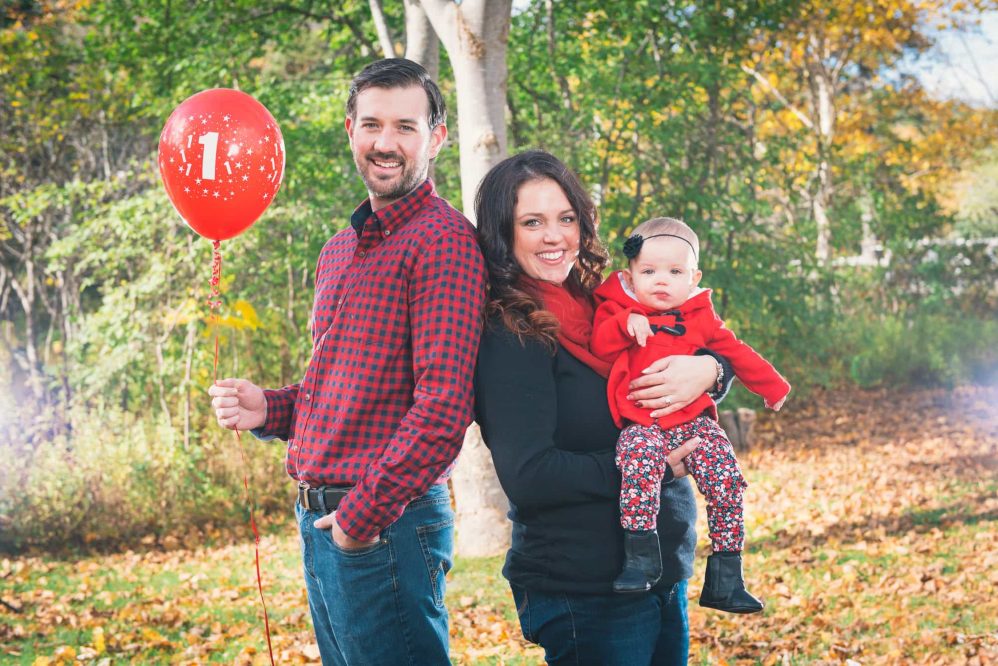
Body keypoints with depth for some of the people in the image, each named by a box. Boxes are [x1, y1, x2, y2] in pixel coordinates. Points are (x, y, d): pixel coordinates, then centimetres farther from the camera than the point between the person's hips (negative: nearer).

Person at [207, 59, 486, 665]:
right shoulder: (340, 250, 17)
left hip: (384, 527, -9)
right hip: (320, 524, 9)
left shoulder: (442, 239, -13)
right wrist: (267, 409, 6)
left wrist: (362, 517, -18)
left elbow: (444, 402, -21)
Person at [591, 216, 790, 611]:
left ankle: (725, 577, -7)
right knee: (639, 460, -36)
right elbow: (600, 347, -6)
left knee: (727, 479, -15)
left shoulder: (701, 319, 14)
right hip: (642, 424, -3)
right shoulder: (617, 311, 8)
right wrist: (626, 322, -22)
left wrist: (772, 386, 27)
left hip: (694, 420, 3)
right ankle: (640, 556, -29)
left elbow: (736, 353, 23)